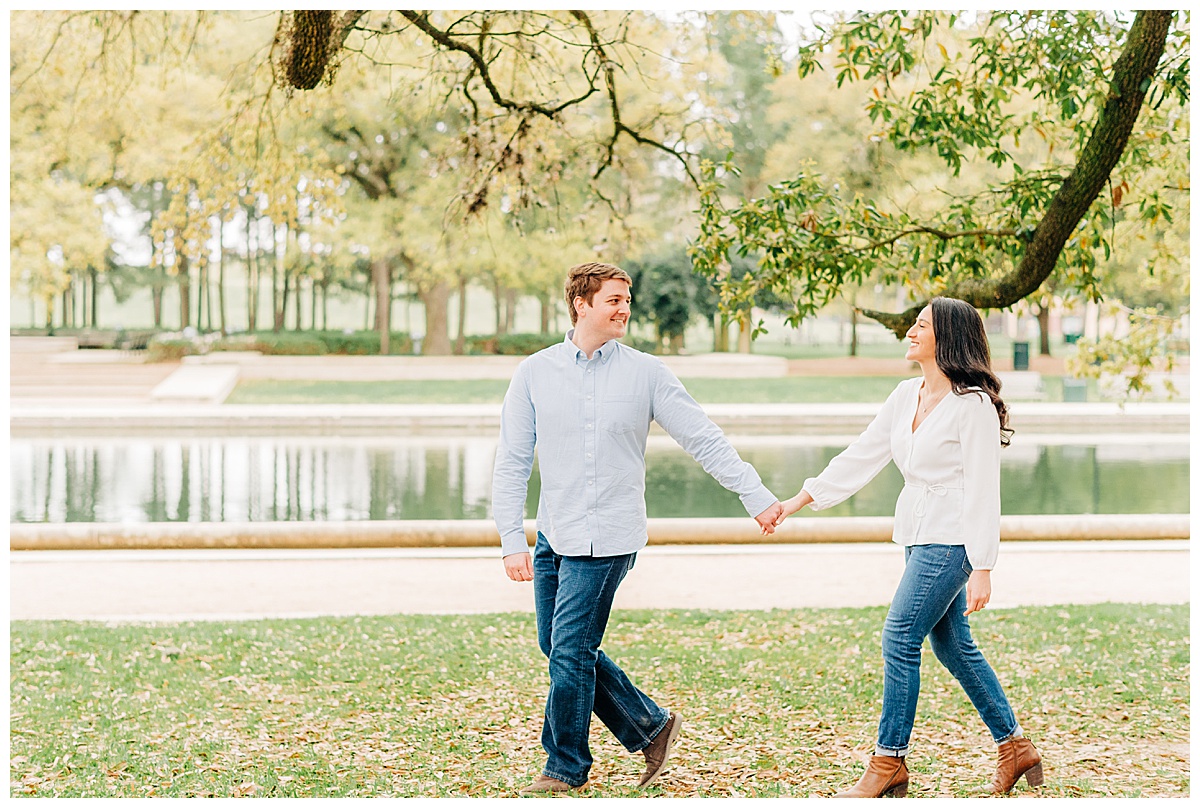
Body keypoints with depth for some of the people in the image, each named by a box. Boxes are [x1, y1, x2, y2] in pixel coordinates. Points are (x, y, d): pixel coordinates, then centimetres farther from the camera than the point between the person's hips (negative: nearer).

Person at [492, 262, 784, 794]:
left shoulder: (646, 373, -2)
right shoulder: (534, 373, 3)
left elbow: (704, 439, 1)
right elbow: (511, 462, 3)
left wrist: (757, 496, -5)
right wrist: (512, 539, -4)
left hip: (607, 539, -4)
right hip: (552, 535, 4)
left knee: (570, 651, -6)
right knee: (558, 648, 9)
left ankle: (566, 768, 12)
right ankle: (651, 726, 24)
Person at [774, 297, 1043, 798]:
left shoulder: (973, 405, -15)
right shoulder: (905, 397, 9)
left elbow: (982, 491, -16)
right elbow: (861, 457, 13)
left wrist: (982, 569, -18)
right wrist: (799, 500, 10)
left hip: (951, 540, -8)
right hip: (918, 535, 8)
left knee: (900, 638, -9)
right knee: (952, 644, 12)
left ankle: (889, 762, 2)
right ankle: (1015, 748, 24)